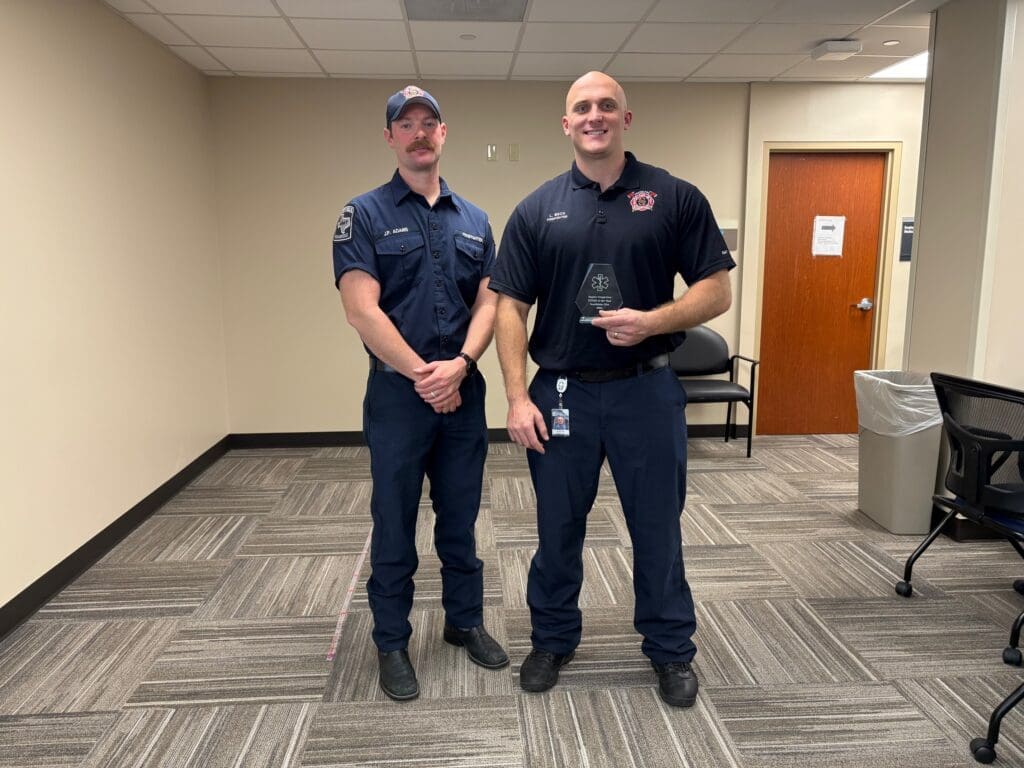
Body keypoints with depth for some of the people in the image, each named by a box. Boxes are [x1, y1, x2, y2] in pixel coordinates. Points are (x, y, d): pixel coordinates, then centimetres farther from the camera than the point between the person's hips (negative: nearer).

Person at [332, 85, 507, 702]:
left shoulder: (474, 219, 9)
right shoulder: (365, 215, -3)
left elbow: (488, 302, 3)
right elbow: (362, 309, -12)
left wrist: (459, 365, -13)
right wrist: (422, 374, -14)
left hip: (464, 391, 4)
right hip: (398, 394, -3)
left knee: (460, 518, 15)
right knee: (395, 525, 8)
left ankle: (466, 620, 34)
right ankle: (392, 642, 25)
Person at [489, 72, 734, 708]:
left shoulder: (675, 198, 0)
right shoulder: (538, 210, 3)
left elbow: (717, 291, -1)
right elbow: (511, 307, 2)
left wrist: (652, 321, -19)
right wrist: (518, 398, -7)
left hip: (647, 390, -1)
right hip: (561, 392, 1)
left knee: (658, 528, 11)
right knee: (558, 528, 13)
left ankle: (672, 649, 32)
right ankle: (554, 639, 35)